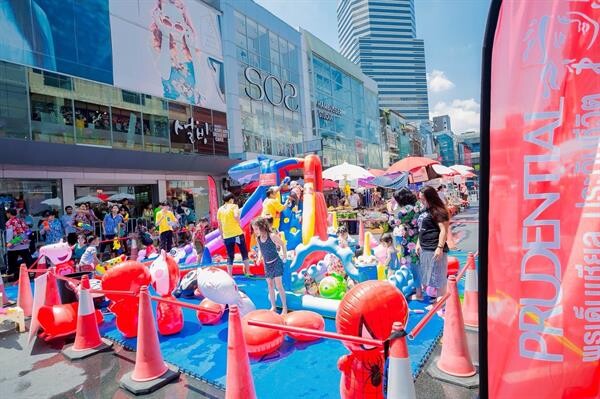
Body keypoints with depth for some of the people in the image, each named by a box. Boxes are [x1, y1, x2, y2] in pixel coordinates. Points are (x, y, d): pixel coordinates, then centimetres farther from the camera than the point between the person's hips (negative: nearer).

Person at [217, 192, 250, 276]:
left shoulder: (220, 209, 10)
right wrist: (239, 224, -7)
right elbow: (236, 216, -23)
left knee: (230, 256, 9)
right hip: (237, 234, -4)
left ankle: (230, 275, 6)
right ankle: (247, 272, 12)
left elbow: (219, 225, 11)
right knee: (244, 253, 11)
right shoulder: (234, 206, -2)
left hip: (227, 236, 4)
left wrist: (222, 235, 18)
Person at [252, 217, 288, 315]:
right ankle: (273, 307, 26)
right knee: (270, 286, 13)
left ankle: (285, 307, 10)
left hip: (276, 263, -6)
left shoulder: (272, 236, -20)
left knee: (278, 286, -3)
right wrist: (259, 258, -7)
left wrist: (284, 255, -3)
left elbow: (282, 244, -6)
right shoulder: (258, 238, -4)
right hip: (267, 264, 6)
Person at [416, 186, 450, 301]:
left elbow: (444, 230, -18)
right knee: (427, 276, 17)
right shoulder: (425, 211, 13)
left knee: (436, 277, 0)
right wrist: (418, 243, 18)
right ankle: (433, 298, 30)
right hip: (424, 249, 9)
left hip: (434, 250, -9)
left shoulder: (438, 211, -13)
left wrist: (440, 247, -22)